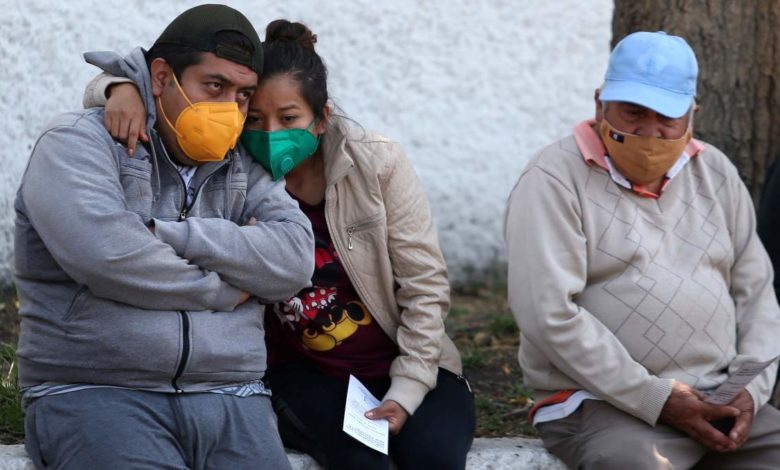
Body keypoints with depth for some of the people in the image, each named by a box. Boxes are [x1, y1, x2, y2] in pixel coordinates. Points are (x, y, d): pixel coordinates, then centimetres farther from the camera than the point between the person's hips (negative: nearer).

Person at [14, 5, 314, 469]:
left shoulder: (246, 170, 18)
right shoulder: (81, 142, 3)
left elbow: (294, 260, 1)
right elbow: (105, 254, -14)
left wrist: (167, 234, -8)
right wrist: (223, 290, -2)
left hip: (230, 399, 4)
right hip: (94, 395, -4)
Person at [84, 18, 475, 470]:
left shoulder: (376, 165, -9)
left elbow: (424, 284, -5)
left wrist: (407, 390, -13)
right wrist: (123, 89, -26)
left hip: (405, 367, 0)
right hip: (306, 376, 0)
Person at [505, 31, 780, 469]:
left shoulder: (717, 173, 13)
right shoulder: (555, 180, -6)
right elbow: (549, 314, -14)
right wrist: (655, 399, -16)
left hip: (718, 400, 6)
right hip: (601, 403, -6)